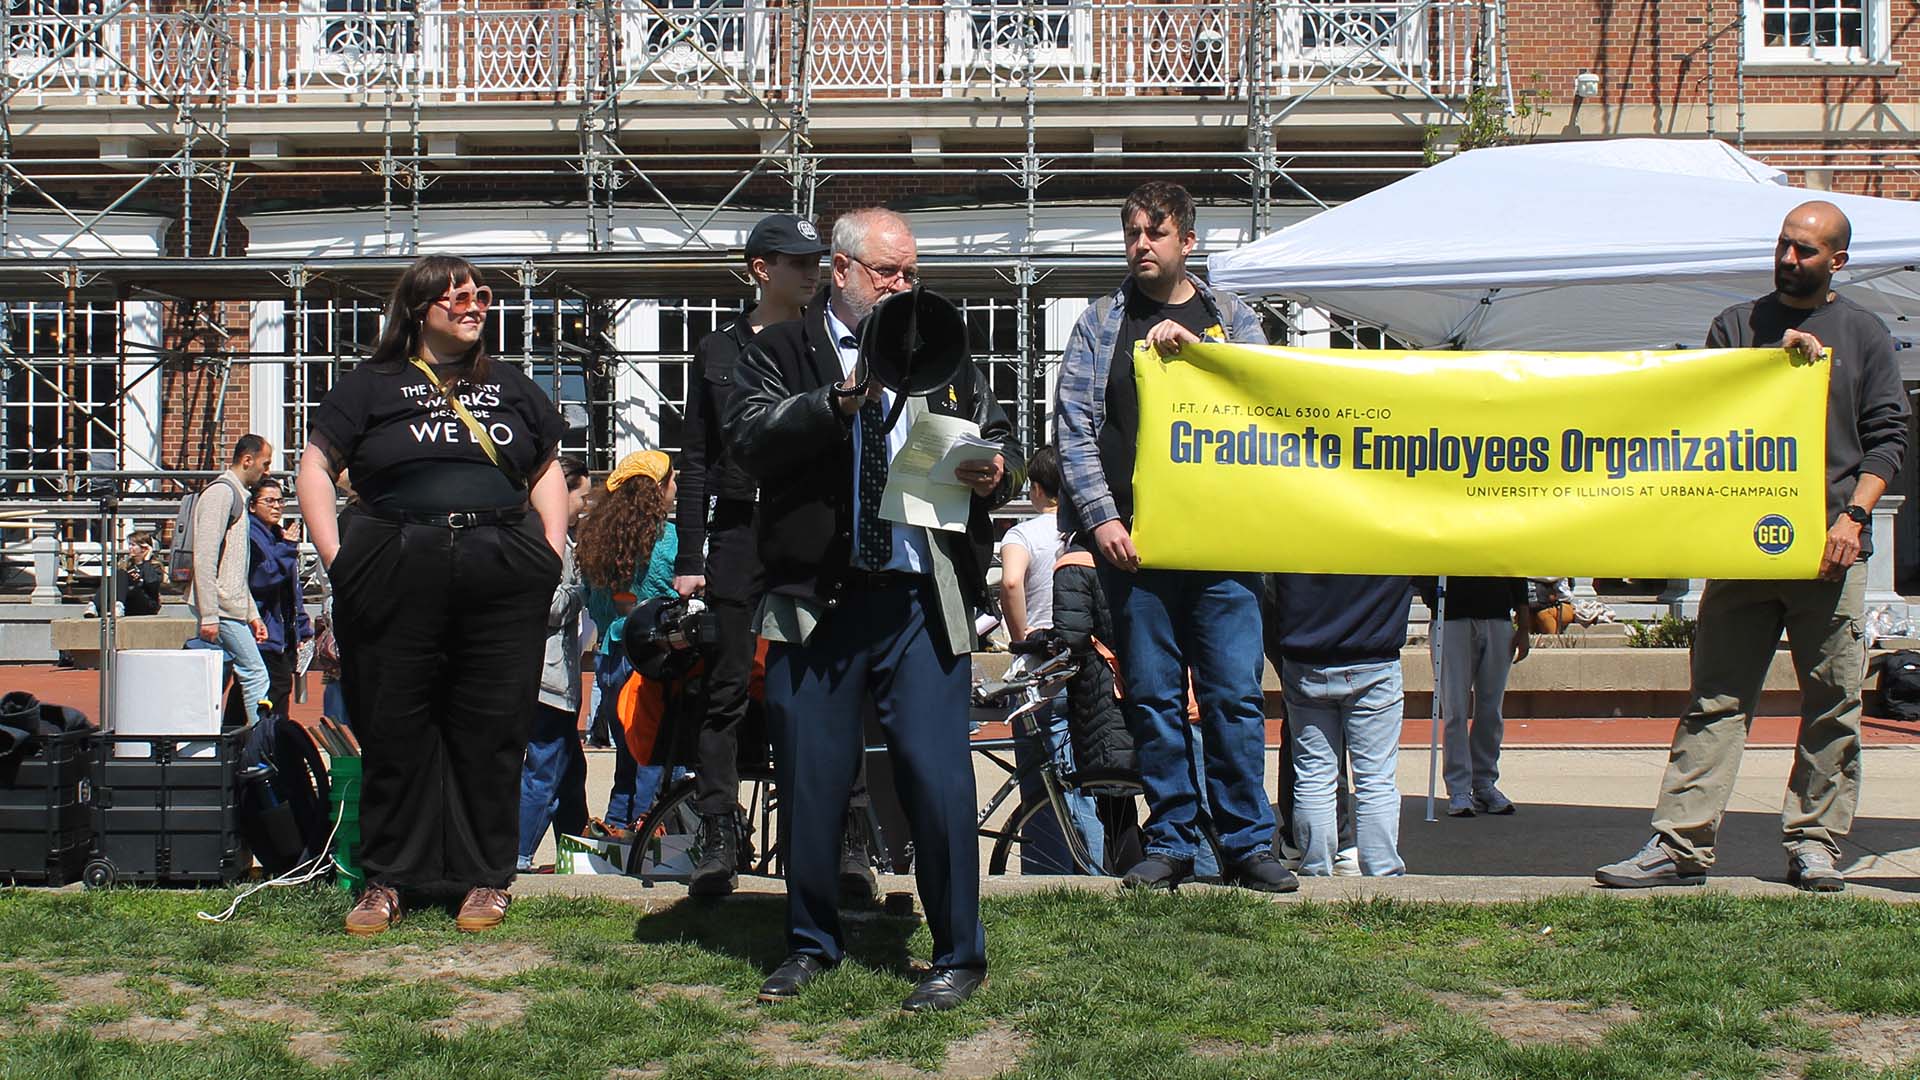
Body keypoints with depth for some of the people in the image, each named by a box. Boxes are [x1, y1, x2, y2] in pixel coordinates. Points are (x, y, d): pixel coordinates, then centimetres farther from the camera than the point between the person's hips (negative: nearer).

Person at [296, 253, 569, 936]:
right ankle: (386, 879, 12)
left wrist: (552, 550, 9)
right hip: (395, 578, -2)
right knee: (394, 730, 2)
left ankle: (487, 878, 12)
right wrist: (335, 556, -4)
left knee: (492, 731, 2)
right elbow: (315, 468, 7)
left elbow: (547, 470, 24)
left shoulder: (511, 387, 18)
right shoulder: (372, 386, 8)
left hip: (504, 581, 2)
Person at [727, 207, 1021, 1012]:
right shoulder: (782, 353, 6)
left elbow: (999, 437, 16)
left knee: (938, 777, -4)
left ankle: (959, 957, 8)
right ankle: (811, 944, 25)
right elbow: (750, 439, -11)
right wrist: (842, 399, -23)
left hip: (920, 599, 1)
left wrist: (996, 469, -8)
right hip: (814, 598, 0)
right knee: (810, 780, 8)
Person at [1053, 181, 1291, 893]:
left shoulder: (1231, 319, 14)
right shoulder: (1101, 323, 11)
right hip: (1133, 540, 0)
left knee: (1235, 695, -3)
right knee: (1153, 699, 3)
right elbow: (1072, 427, 4)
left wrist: (1192, 345, -11)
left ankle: (1248, 842, 5)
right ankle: (1170, 843, 11)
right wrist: (1100, 517, -7)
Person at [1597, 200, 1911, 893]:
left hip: (1830, 548, -1)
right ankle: (1680, 844, -2)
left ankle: (1814, 843, 9)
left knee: (1832, 703, 1)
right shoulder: (1738, 326, 14)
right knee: (1717, 698, -1)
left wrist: (1855, 514, -7)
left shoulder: (1864, 335, 10)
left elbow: (1886, 438, 7)